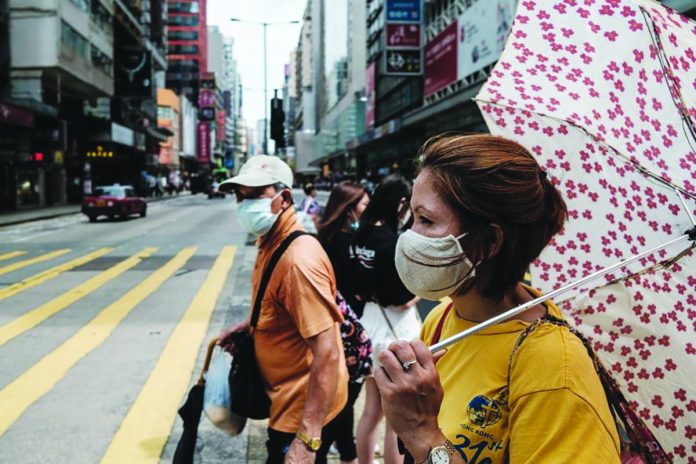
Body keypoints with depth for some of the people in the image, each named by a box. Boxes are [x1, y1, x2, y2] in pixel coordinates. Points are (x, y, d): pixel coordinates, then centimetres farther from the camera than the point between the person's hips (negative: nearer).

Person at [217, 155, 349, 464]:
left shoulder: (298, 259, -27)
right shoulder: (270, 244, 4)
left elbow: (327, 353, -30)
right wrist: (248, 326, 4)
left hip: (303, 412, -10)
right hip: (288, 400, 10)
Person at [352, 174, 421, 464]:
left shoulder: (362, 236, 1)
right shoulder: (394, 243, -22)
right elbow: (404, 301, -21)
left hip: (370, 326, 8)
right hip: (396, 333, -8)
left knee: (372, 412, 21)